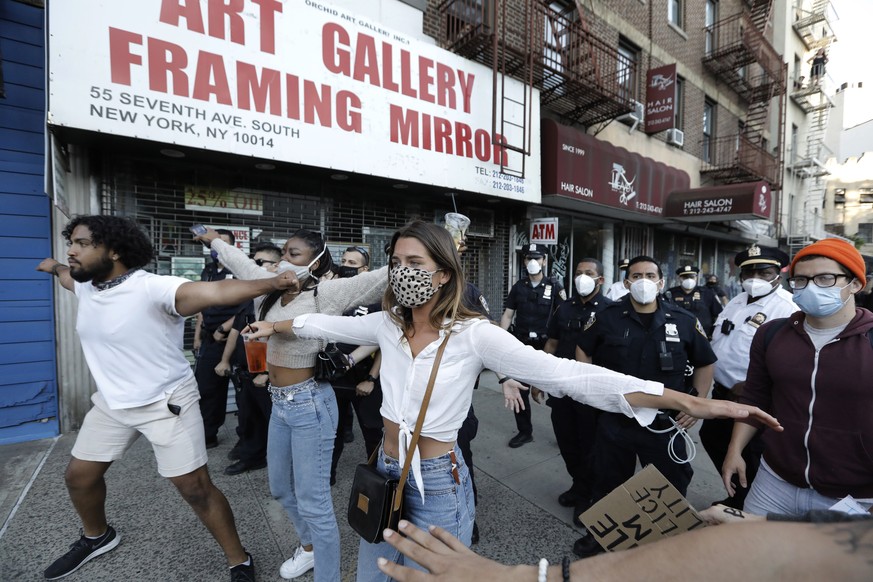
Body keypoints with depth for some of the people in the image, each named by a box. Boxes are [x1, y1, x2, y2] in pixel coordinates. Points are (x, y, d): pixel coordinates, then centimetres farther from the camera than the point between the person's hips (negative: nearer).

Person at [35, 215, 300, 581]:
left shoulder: (152, 288, -27)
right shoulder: (85, 286, 1)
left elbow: (215, 291, -44)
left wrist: (271, 284, -58)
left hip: (166, 402, -8)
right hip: (111, 402, 8)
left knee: (195, 488, -5)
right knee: (79, 476, 24)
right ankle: (97, 537, 56)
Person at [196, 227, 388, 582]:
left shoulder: (326, 294, -17)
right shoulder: (274, 287, 4)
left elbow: (381, 279, -26)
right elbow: (241, 263, 22)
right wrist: (215, 240, 37)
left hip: (309, 404, -8)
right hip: (279, 403, 9)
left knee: (313, 502, 3)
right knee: (280, 487, 26)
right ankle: (310, 547, 51)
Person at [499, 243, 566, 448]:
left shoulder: (554, 286, -3)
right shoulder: (518, 287, 5)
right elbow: (507, 314, 3)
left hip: (546, 345, -3)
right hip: (521, 344, 3)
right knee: (519, 389, 9)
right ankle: (524, 431, 26)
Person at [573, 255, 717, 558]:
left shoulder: (684, 321, -3)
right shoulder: (608, 318, -6)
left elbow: (705, 363, 10)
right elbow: (583, 350, 8)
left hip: (666, 424, 0)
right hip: (614, 420, 0)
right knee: (608, 484, 18)